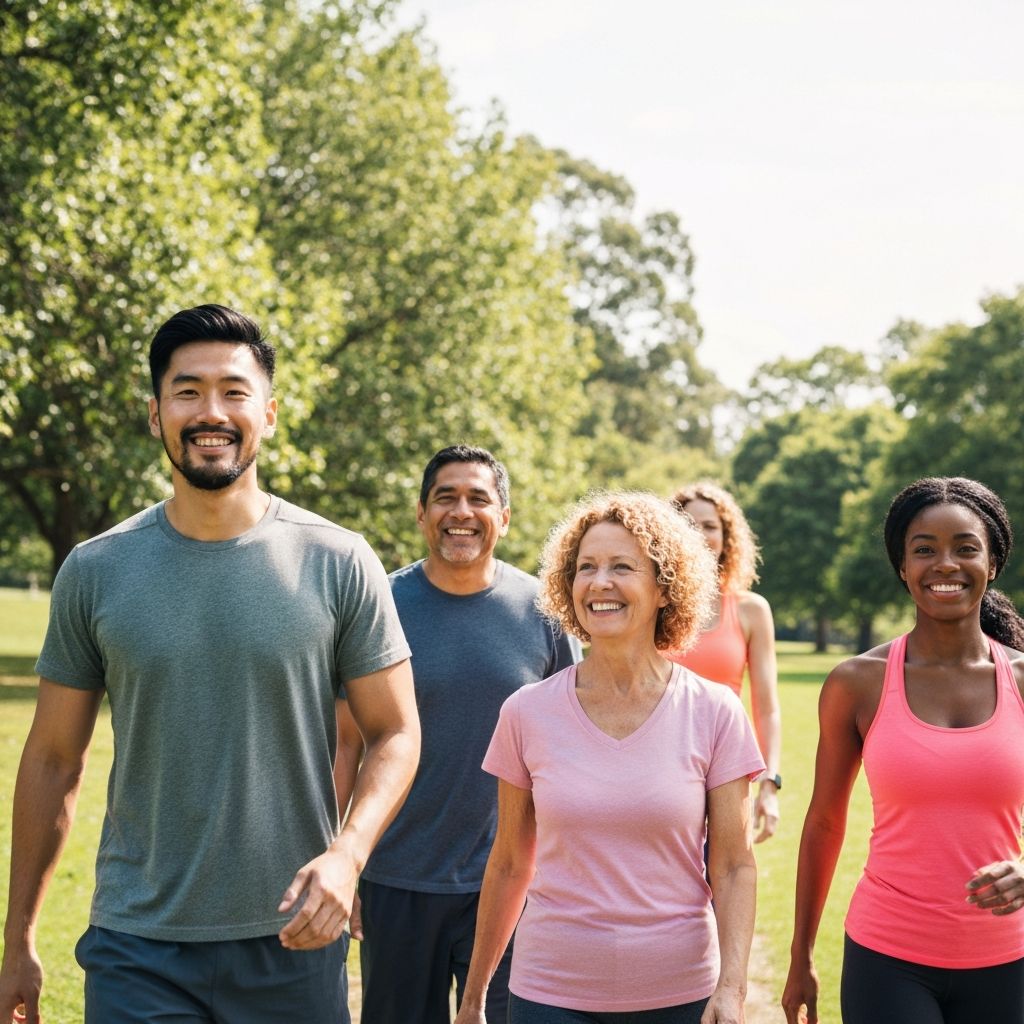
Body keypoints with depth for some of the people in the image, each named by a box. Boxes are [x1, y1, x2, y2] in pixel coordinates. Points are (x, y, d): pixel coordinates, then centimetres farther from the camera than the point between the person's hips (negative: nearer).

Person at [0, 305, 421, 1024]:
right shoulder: (95, 572, 0)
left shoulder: (338, 564, -4)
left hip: (292, 939, 0)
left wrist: (347, 855, -18)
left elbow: (395, 734, 0)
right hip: (138, 947, 0)